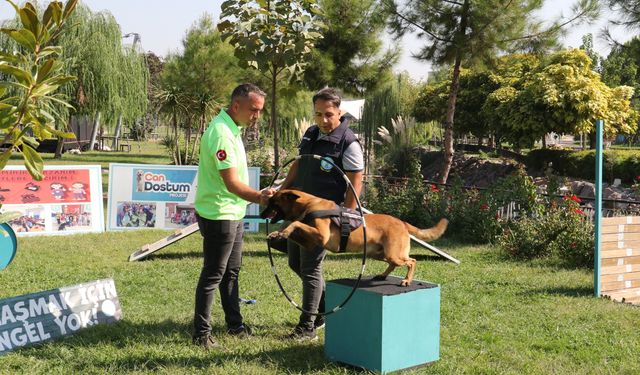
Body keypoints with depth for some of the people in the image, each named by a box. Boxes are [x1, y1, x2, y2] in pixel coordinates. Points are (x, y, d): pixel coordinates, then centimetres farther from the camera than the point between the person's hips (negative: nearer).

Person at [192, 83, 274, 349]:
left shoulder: (231, 128, 9)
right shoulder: (221, 133, -23)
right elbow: (231, 183, -28)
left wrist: (257, 197, 18)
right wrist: (258, 197, -40)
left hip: (233, 213, 10)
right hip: (219, 215, -10)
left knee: (231, 271, 19)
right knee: (213, 274, -2)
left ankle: (234, 324, 31)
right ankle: (201, 334, 8)